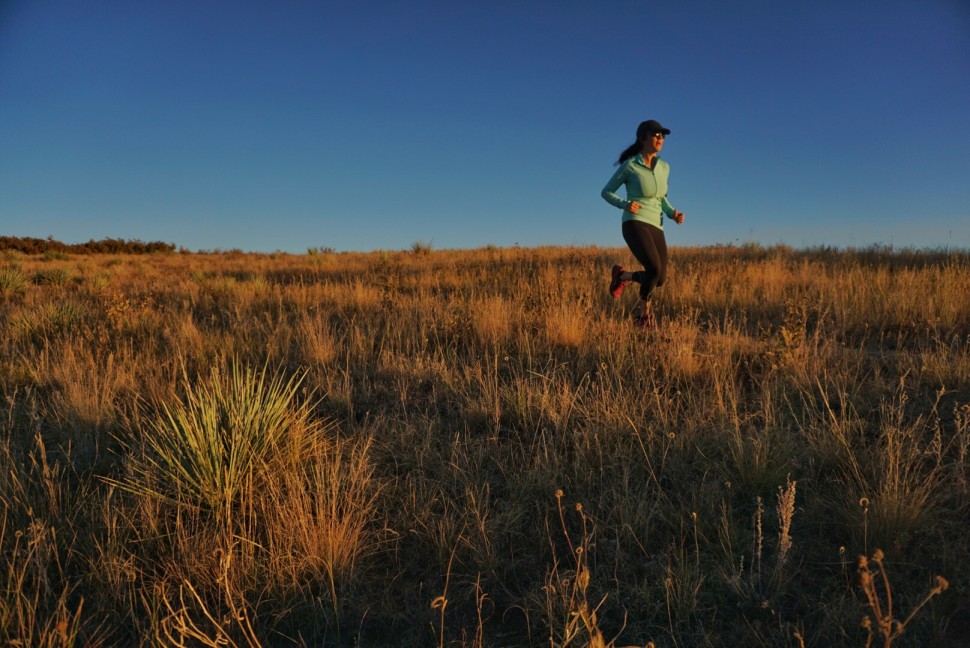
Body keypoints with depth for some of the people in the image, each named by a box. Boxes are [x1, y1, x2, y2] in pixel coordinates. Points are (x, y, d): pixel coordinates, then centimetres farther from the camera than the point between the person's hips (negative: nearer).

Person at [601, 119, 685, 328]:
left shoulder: (664, 167, 13)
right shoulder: (629, 166, -3)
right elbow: (606, 192, 4)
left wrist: (673, 214, 6)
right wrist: (625, 204, -15)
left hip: (655, 227, 6)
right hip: (635, 224, -6)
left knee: (660, 279, 0)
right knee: (654, 269, -25)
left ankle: (621, 276, 27)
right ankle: (647, 310, 2)